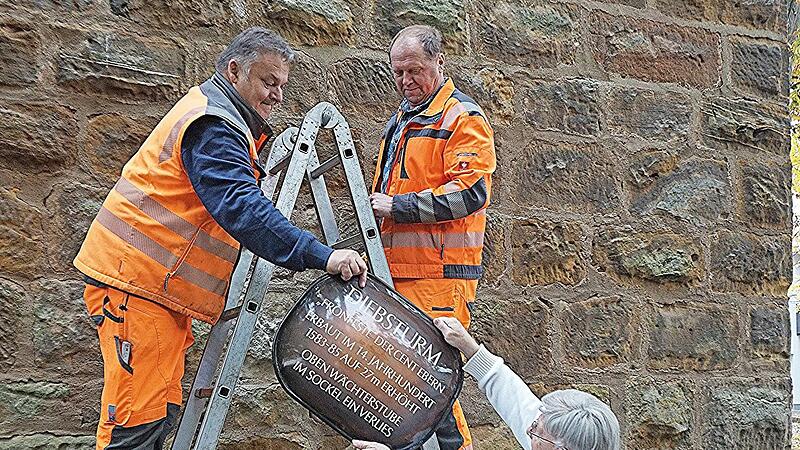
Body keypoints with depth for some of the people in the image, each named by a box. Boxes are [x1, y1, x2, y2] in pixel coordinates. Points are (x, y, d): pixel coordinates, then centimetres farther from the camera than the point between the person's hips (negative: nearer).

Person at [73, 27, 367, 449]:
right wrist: (321, 256, -36)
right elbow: (241, 208, -31)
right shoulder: (213, 125, -17)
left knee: (160, 411, 13)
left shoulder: (220, 117, 18)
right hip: (136, 280, -11)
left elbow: (236, 199, 27)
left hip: (162, 285, 11)